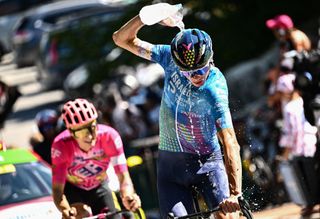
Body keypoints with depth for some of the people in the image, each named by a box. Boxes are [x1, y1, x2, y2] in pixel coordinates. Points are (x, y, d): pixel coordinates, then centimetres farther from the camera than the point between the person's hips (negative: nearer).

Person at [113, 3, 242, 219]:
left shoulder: (215, 90, -24)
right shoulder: (171, 58, -11)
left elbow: (230, 143, -30)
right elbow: (122, 39, -6)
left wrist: (235, 193, -40)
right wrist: (146, 16, -25)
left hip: (207, 161, -3)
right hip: (171, 162, 3)